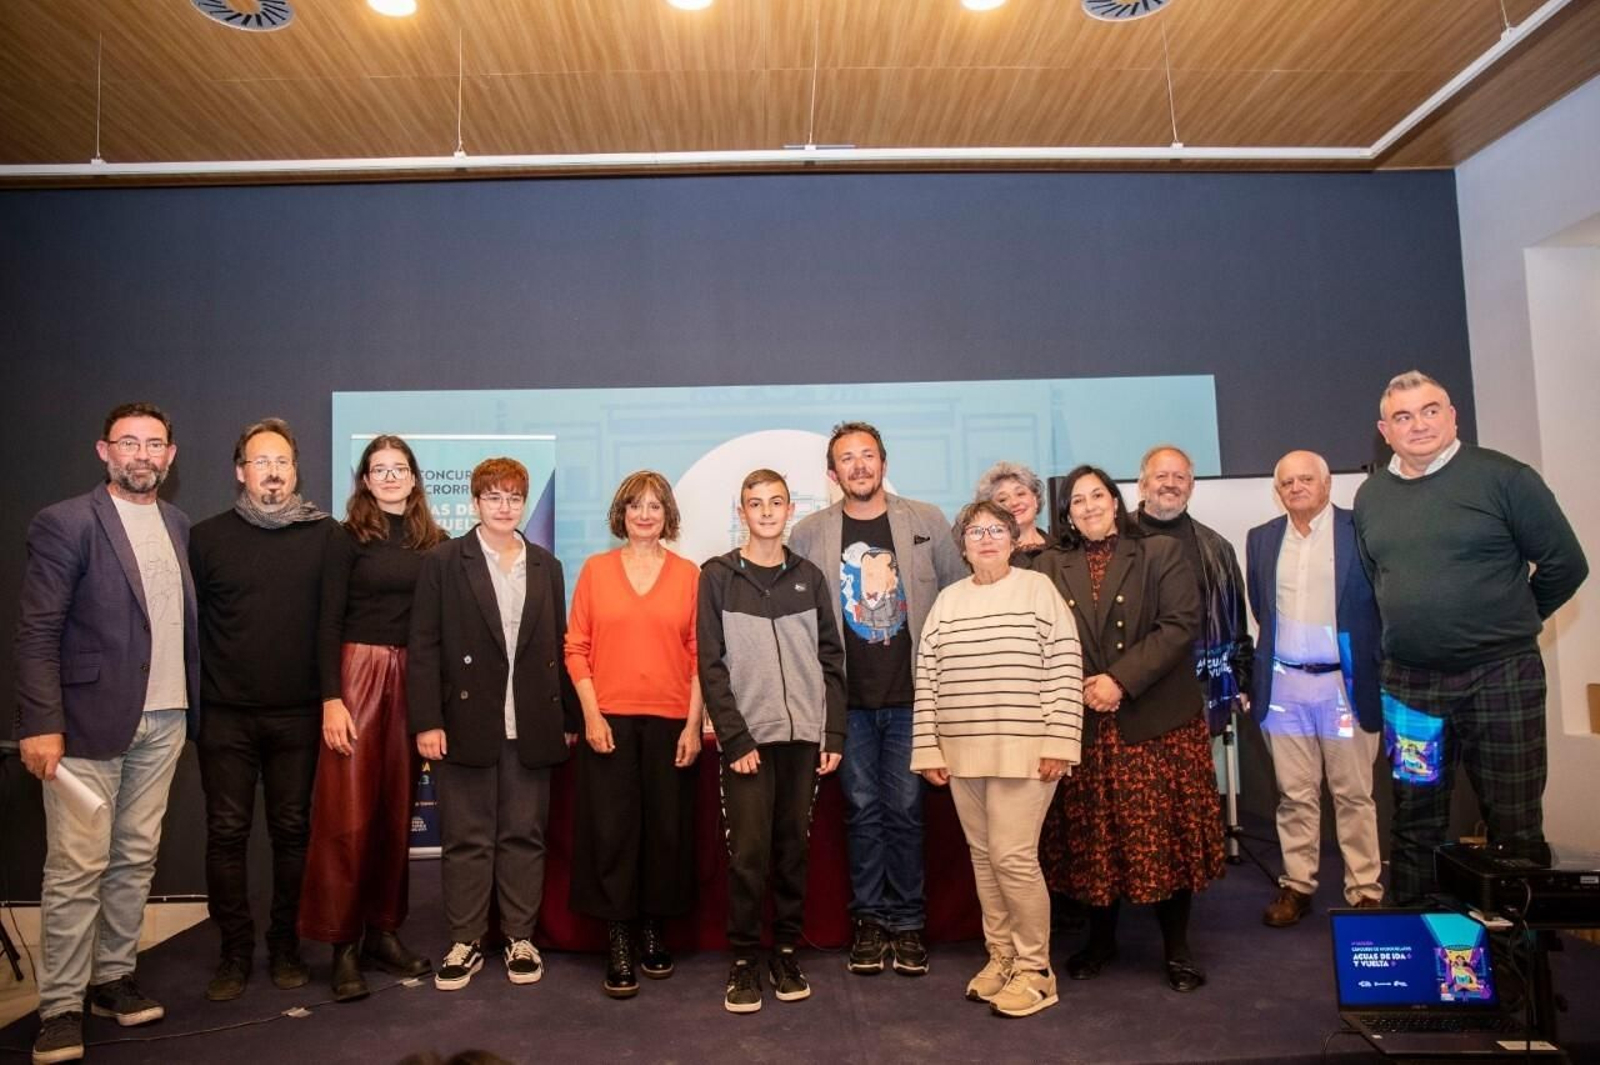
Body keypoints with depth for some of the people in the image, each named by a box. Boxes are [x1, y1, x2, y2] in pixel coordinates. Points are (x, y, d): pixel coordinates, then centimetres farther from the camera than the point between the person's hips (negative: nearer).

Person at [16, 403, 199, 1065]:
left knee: (136, 859, 12)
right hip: (89, 722, -5)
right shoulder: (66, 524, -6)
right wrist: (41, 724, -16)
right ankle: (61, 1006, 11)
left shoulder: (178, 525, 11)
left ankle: (113, 978, 25)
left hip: (163, 722, 5)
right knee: (77, 868, -1)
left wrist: (194, 703, 9)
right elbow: (37, 633, -10)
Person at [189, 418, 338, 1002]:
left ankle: (286, 945, 22)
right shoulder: (208, 537, 3)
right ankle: (235, 951, 19)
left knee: (293, 830, 8)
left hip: (299, 714, 0)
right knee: (227, 833, 5)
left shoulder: (326, 535, 1)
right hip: (225, 714, 0)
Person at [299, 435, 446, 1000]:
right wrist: (331, 699, -13)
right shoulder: (348, 539, -1)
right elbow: (329, 623, -5)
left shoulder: (434, 542, 9)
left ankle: (383, 931, 20)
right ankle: (344, 944, 7)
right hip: (358, 673, -4)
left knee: (397, 811, 9)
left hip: (413, 679, 4)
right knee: (349, 814, -2)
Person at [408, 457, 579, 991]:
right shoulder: (443, 562, 2)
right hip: (465, 724, -2)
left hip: (531, 727, 3)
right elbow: (424, 646, -3)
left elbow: (559, 647, 11)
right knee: (466, 839, 6)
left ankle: (520, 938, 21)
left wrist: (570, 718, 7)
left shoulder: (547, 566, 12)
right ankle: (465, 942, 18)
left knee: (524, 836, 9)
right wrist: (426, 721, -10)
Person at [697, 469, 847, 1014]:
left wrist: (834, 733, 2)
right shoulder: (718, 577, 1)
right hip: (748, 737, -2)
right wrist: (735, 738, -10)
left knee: (793, 848, 8)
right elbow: (712, 665, -4)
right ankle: (743, 958, 12)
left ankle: (787, 951, 22)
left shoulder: (809, 578, 9)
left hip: (804, 735, 3)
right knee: (748, 852, -2)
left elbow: (831, 660, 9)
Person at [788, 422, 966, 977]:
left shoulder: (925, 522, 3)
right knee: (862, 810, 9)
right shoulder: (809, 534, 2)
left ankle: (908, 922, 19)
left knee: (905, 810, 6)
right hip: (848, 700, 0)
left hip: (910, 694, 0)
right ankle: (870, 920, 21)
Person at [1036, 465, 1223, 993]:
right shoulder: (1051, 566, 10)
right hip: (1084, 726, 2)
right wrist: (1082, 687, -13)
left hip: (1156, 721, -2)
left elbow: (1180, 625, -7)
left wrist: (1122, 681, -15)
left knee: (1166, 834, 3)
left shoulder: (1161, 554, 4)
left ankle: (1176, 946, 18)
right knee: (1092, 837, 8)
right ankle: (1100, 939, 25)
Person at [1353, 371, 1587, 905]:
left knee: (1515, 822, 5)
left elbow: (1565, 564, -1)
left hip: (1500, 677, -4)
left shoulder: (1503, 477, -6)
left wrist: (1511, 621, 8)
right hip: (1409, 683, 4)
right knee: (1415, 820, 13)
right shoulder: (1369, 496, 7)